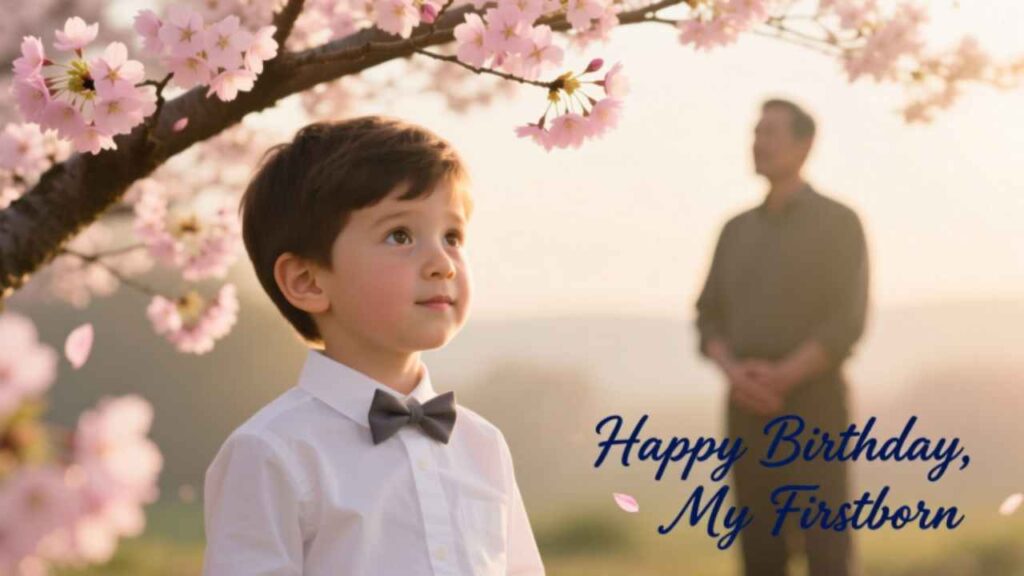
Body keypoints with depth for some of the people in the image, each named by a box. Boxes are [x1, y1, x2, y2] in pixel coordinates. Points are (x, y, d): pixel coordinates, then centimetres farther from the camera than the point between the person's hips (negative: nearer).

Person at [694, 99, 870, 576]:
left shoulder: (839, 222, -3)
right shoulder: (737, 229, 14)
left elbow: (847, 322, -11)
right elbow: (709, 320, 10)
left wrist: (781, 379, -20)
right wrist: (735, 374, -12)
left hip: (813, 405, -5)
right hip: (749, 409, 5)